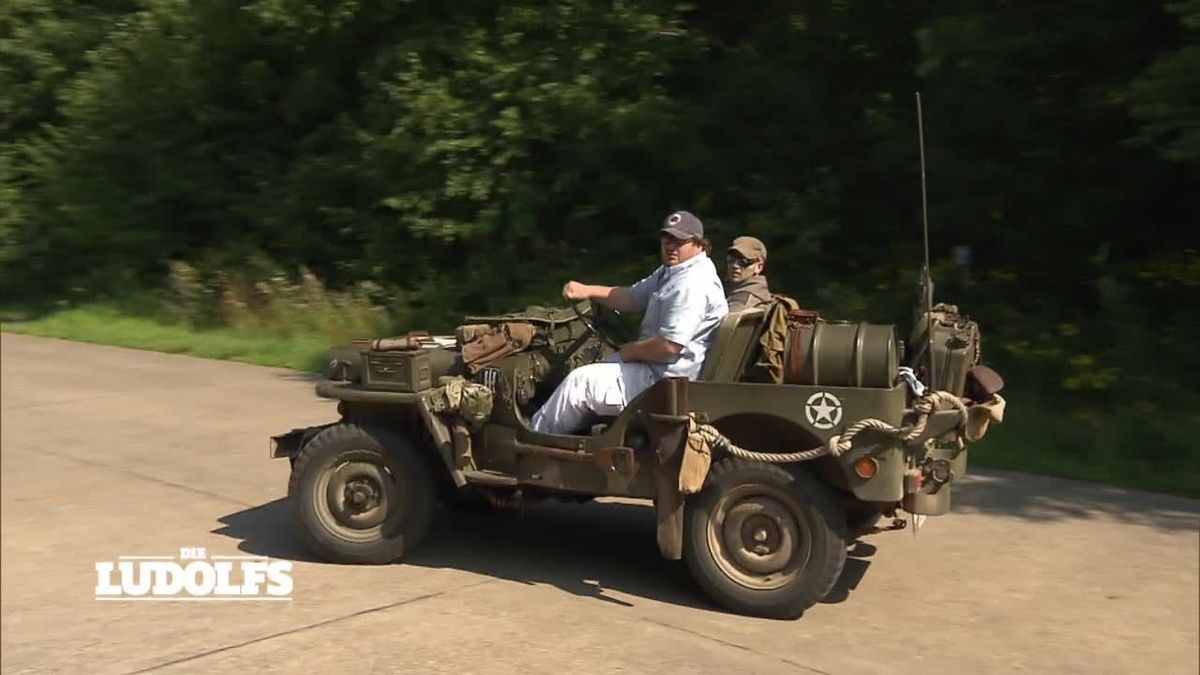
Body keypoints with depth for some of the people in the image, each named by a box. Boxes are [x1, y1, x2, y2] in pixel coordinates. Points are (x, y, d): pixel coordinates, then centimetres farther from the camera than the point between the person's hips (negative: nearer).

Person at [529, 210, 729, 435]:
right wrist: (587, 291, -1)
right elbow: (633, 296, 13)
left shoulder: (692, 285, -24)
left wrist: (630, 351, -13)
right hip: (655, 367, 11)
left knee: (579, 382, -7)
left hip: (665, 382, -11)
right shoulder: (671, 272, 12)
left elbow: (669, 346, -29)